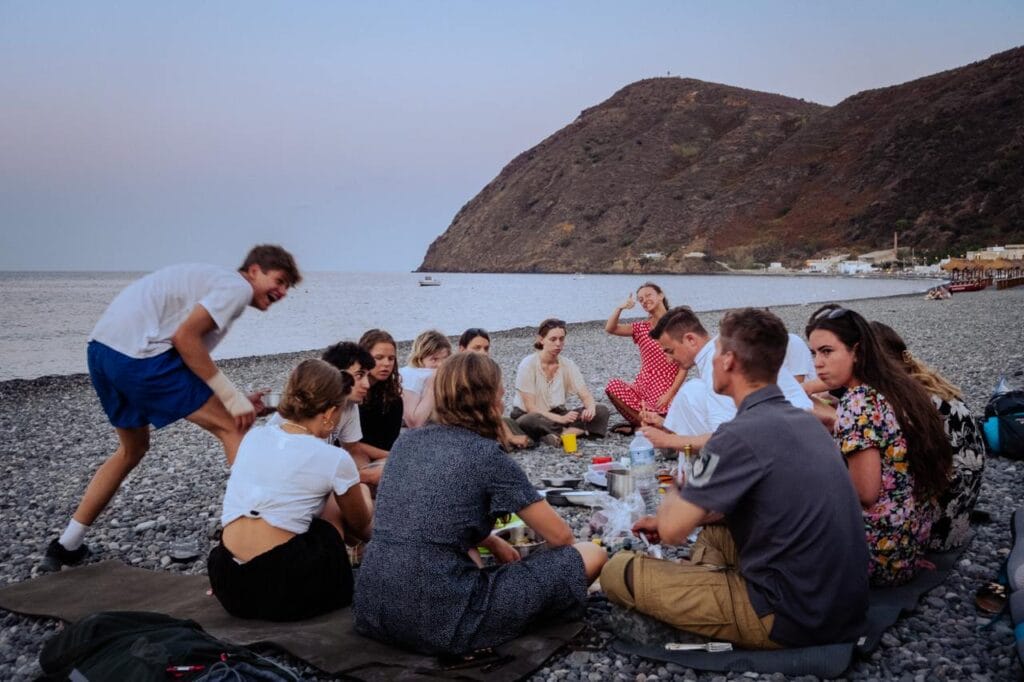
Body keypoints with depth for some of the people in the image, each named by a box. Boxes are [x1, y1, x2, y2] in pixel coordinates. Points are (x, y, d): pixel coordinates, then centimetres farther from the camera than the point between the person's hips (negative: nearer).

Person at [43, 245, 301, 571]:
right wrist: (232, 397, -11)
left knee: (133, 448, 28)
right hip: (139, 352, -10)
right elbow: (185, 338, -15)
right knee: (233, 427, -1)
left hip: (102, 348, 10)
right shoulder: (238, 287, -2)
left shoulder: (215, 281, 26)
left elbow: (190, 360, 19)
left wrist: (233, 402, 15)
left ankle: (67, 545, 31)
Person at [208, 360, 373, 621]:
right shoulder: (334, 459, -4)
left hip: (227, 585, 6)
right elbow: (360, 526, 15)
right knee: (351, 493, 16)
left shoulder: (254, 436, 10)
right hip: (286, 588, -5)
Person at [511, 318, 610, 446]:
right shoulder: (528, 364, -17)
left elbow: (586, 396, -6)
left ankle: (557, 436, -28)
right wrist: (561, 419, -32)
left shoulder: (568, 365, -4)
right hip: (528, 416, -5)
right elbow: (530, 407, -20)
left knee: (601, 411, -15)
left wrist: (590, 408, -30)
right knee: (533, 421, -42)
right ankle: (578, 430, -23)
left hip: (556, 414, 6)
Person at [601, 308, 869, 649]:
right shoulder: (804, 420, 7)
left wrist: (673, 494, 6)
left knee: (618, 572, -4)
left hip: (792, 618, -9)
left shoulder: (742, 433, -20)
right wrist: (681, 513, 18)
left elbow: (672, 531, -15)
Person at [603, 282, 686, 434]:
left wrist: (669, 394, -14)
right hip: (642, 386, 4)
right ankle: (642, 423, -6)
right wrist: (620, 308, -17)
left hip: (665, 391, -4)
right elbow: (610, 329, -1)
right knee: (613, 386, -24)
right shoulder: (642, 327, 11)